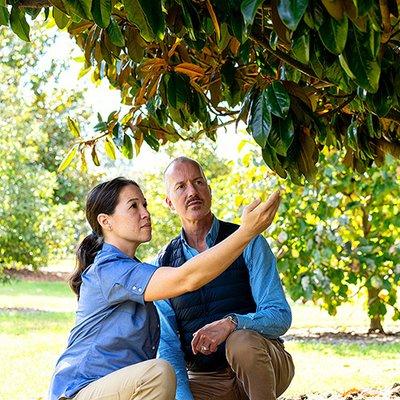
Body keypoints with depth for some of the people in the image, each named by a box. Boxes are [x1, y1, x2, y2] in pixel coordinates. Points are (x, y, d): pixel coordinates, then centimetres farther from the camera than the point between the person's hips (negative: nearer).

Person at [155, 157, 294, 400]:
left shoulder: (249, 243, -3)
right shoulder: (163, 265, 4)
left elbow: (281, 316, -12)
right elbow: (167, 344, -2)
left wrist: (231, 323, -32)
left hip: (262, 365, -1)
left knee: (241, 341, -35)